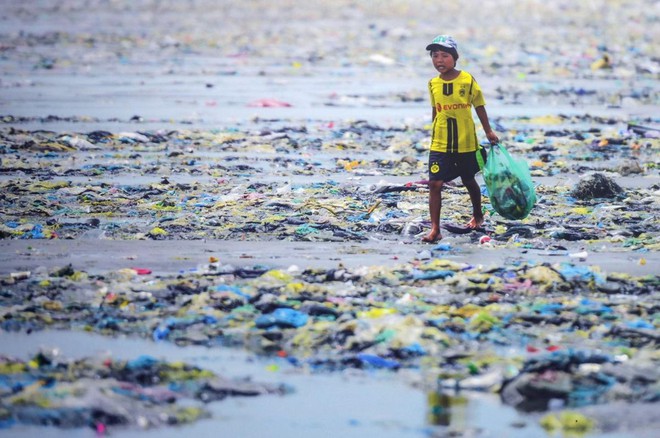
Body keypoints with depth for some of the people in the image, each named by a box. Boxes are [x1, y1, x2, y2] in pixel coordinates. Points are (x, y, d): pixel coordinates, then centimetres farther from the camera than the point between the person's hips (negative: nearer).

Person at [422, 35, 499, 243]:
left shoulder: (468, 80, -8)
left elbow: (479, 107, 1)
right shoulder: (433, 84, 0)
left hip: (466, 143, -1)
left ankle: (477, 215, 42)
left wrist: (488, 132, 2)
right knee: (434, 183, -10)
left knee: (469, 180, 17)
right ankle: (435, 229, -8)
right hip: (440, 145, 1)